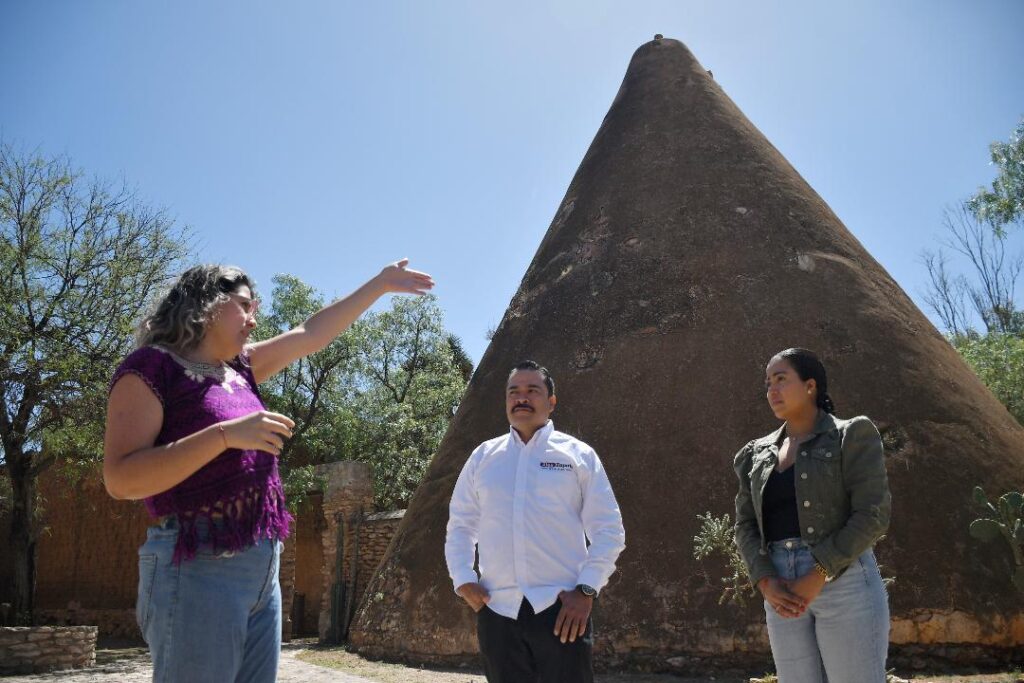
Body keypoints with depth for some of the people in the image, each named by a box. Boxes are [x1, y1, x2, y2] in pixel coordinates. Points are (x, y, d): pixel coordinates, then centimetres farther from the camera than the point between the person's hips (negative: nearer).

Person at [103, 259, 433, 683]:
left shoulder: (239, 368, 15)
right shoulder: (153, 367, -6)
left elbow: (311, 335, 22)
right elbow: (120, 480, -16)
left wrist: (381, 284, 24)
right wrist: (225, 434, -23)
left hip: (261, 568, 8)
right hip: (198, 567, -8)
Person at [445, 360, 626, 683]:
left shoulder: (579, 454, 2)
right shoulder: (482, 457, 10)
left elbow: (609, 529, 1)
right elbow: (460, 526, 15)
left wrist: (586, 590, -9)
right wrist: (463, 580, 0)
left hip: (561, 608, -3)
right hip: (497, 610, 3)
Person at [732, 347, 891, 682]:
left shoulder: (853, 435, 1)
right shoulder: (757, 454, 15)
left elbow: (872, 515, -8)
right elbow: (746, 525, 10)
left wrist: (817, 576, -15)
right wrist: (766, 582, -8)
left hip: (843, 580, -4)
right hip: (784, 590, 5)